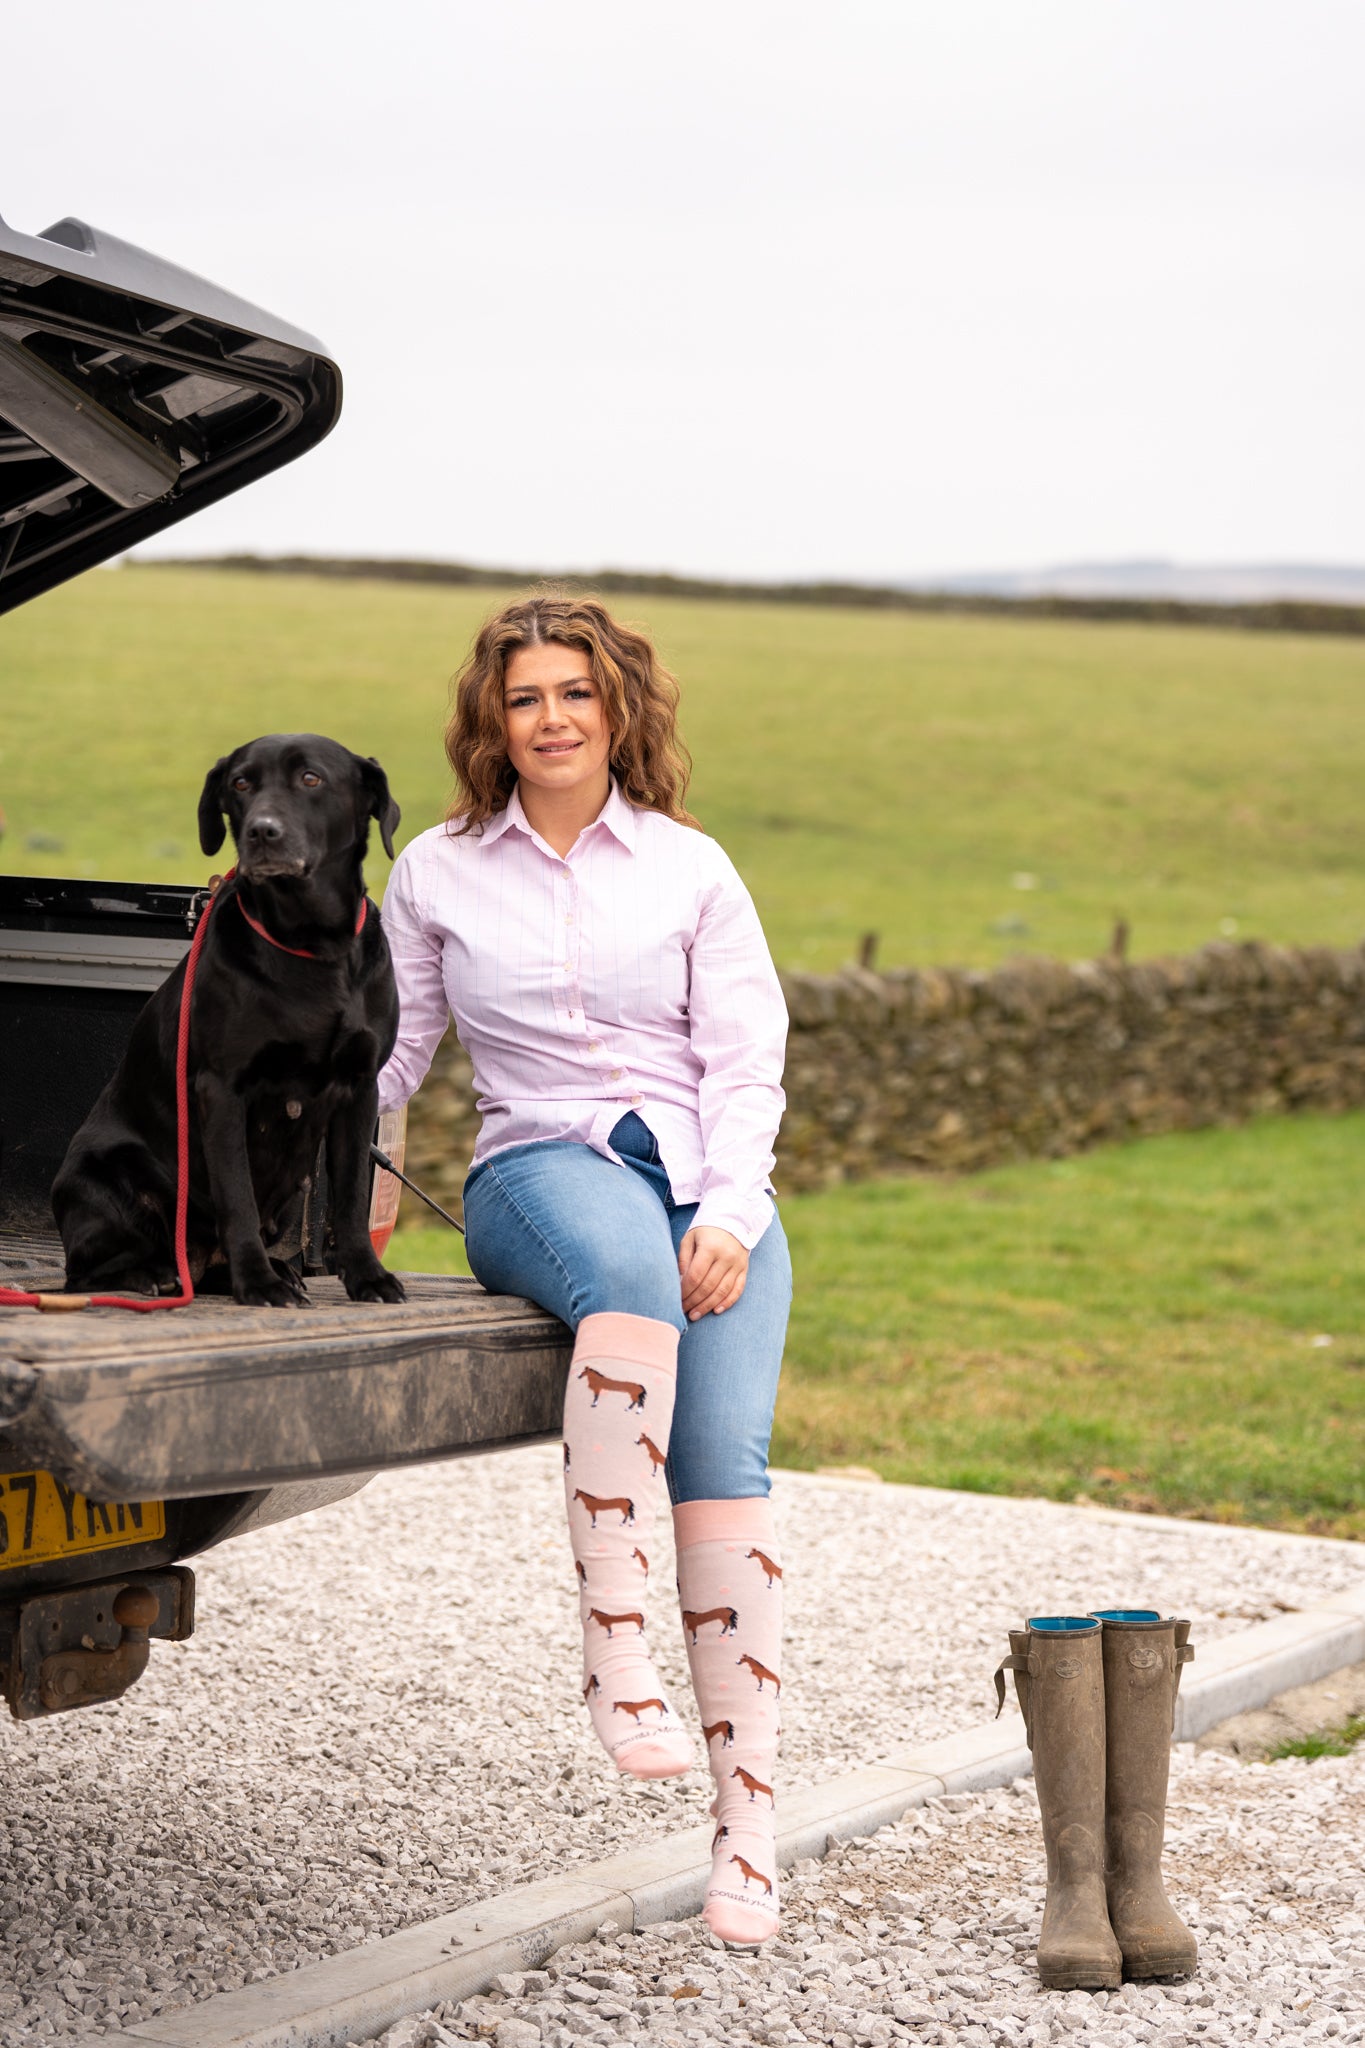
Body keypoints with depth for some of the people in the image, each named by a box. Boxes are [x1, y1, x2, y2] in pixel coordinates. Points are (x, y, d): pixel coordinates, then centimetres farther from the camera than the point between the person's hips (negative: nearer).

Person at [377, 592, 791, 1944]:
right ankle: (612, 1647, -41)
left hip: (710, 1185, 1)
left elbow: (745, 1060, 6)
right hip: (537, 1166, -1)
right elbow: (389, 1048, 19)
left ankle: (748, 1821, -20)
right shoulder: (436, 873, 13)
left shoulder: (690, 867, 11)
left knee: (723, 1459, -21)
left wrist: (729, 1213, -9)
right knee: (628, 1261, -39)